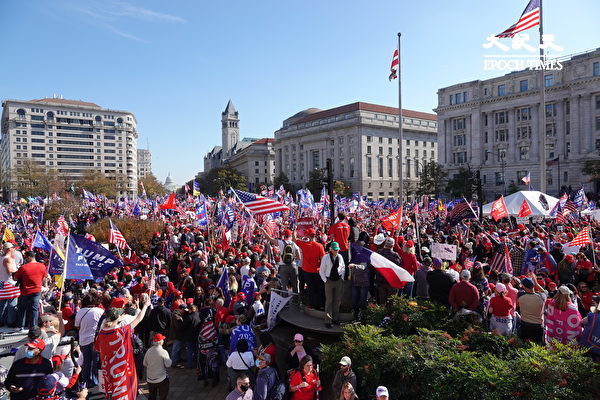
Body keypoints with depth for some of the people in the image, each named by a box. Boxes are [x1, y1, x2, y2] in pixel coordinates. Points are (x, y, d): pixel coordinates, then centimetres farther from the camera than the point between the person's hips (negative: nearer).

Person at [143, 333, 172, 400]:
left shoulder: (148, 351, -6)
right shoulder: (163, 352, -21)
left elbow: (145, 364, 5)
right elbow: (168, 364, -18)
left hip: (150, 378, 5)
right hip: (161, 379, -5)